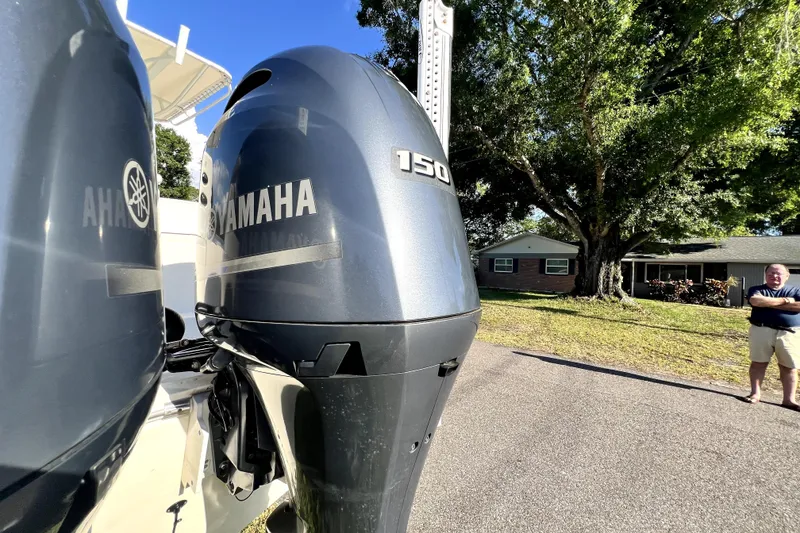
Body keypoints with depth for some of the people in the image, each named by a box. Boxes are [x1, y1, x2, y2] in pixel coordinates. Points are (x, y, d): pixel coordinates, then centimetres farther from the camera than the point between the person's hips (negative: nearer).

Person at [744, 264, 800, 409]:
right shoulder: (757, 290, 6)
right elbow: (756, 301, -17)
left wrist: (769, 303, -9)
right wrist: (785, 301, -8)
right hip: (762, 330, -1)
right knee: (758, 363, 3)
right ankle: (755, 393, 11)